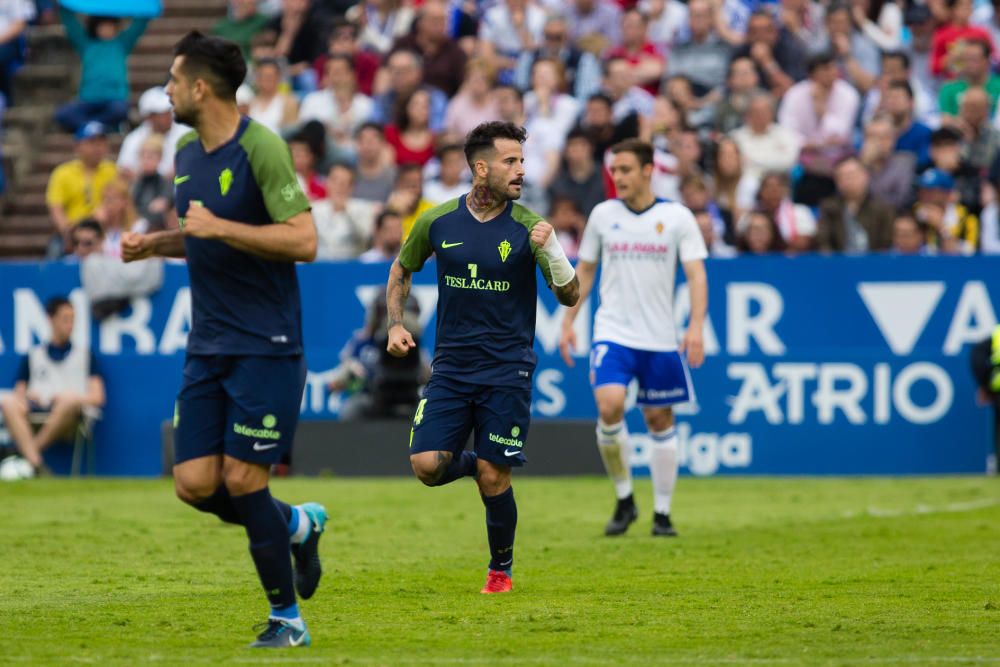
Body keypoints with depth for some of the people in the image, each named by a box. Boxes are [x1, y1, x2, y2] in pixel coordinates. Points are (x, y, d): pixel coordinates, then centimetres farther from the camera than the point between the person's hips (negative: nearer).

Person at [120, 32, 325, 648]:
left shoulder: (261, 147, -14)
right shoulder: (187, 152, 11)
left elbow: (303, 242, -20)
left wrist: (219, 228, -23)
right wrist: (155, 244, 9)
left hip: (266, 345, -7)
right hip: (208, 345, 7)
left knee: (241, 481, -9)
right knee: (195, 485, -1)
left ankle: (288, 619, 6)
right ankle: (298, 525, 25)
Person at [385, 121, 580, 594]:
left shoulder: (526, 226, -4)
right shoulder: (437, 222, 1)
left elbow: (569, 296, -6)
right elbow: (401, 270, 19)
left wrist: (551, 250, -23)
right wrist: (396, 325, 6)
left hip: (507, 370, -2)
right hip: (451, 365, 2)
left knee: (493, 478, -5)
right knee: (427, 466, -12)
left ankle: (501, 569, 17)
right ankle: (473, 464, 22)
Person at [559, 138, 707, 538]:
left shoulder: (677, 217, -2)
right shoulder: (603, 215, 5)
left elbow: (696, 274, -5)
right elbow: (584, 271, 14)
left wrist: (696, 326, -17)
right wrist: (568, 322, 9)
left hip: (660, 339, 0)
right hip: (612, 333, 0)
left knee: (660, 420, 6)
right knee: (609, 406, -20)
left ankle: (662, 513, 17)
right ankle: (624, 500, -3)